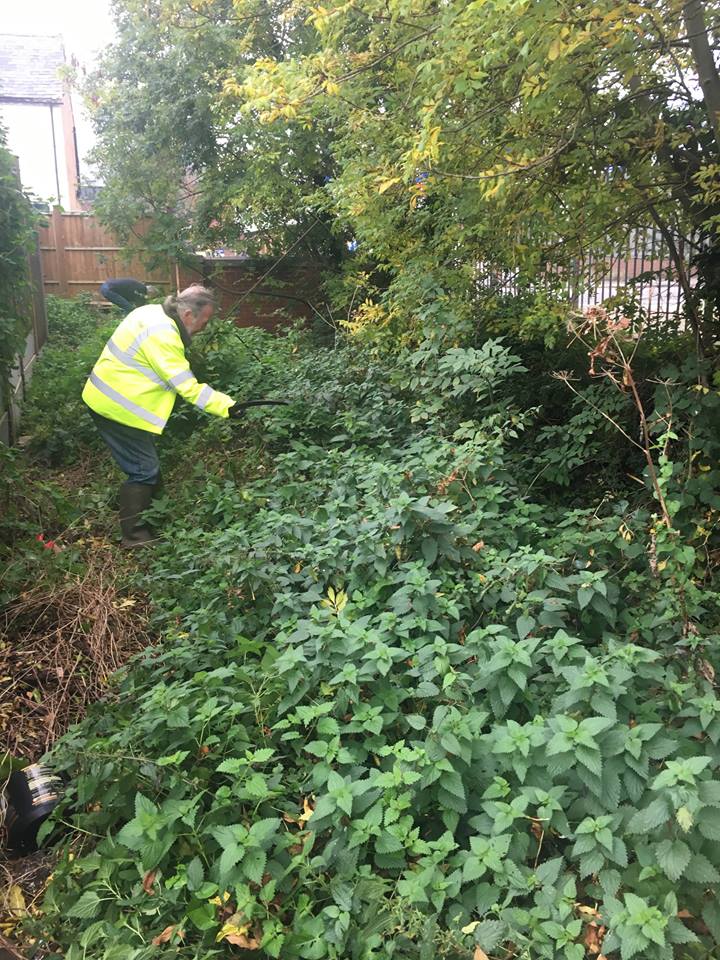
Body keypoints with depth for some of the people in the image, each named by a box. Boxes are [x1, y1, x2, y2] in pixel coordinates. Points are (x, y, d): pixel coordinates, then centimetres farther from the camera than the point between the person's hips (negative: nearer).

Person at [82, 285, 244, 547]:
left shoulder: (155, 313, 5)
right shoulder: (162, 335, -25)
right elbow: (187, 387, -25)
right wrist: (226, 406, -23)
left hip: (109, 399, 10)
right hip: (117, 408, -10)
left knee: (146, 466, 20)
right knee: (144, 472, -2)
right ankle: (134, 535, 9)